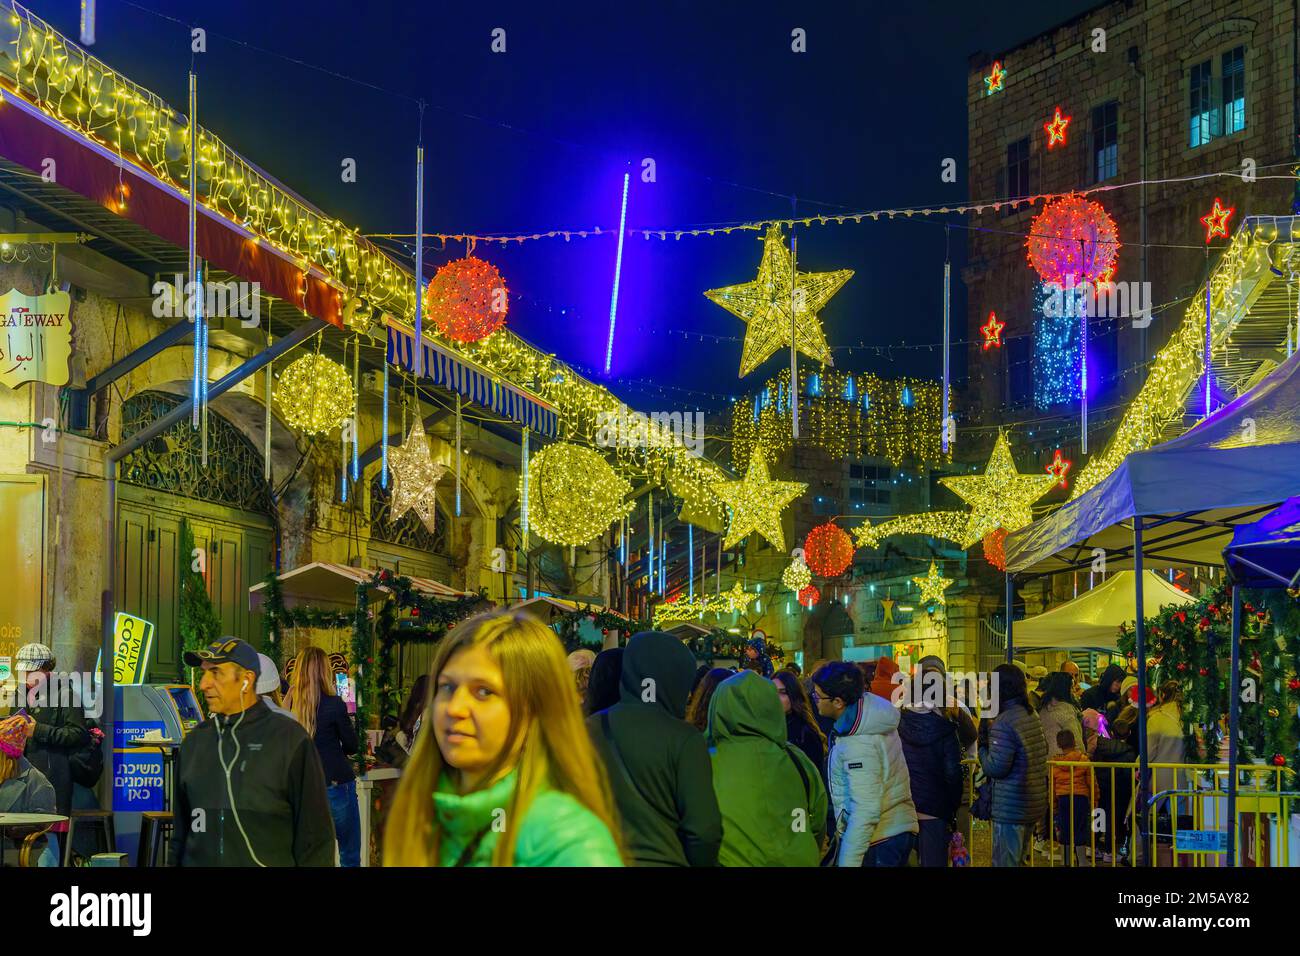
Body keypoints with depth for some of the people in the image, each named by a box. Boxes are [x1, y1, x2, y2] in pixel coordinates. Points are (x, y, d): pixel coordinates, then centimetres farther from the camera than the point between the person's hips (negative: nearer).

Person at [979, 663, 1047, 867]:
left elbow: (996, 768, -21)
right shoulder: (1032, 718, 10)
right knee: (1018, 861, 19)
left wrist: (983, 746, -2)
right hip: (1035, 805, 9)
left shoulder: (1004, 722, -17)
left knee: (1005, 862, -3)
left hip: (1010, 808, -9)